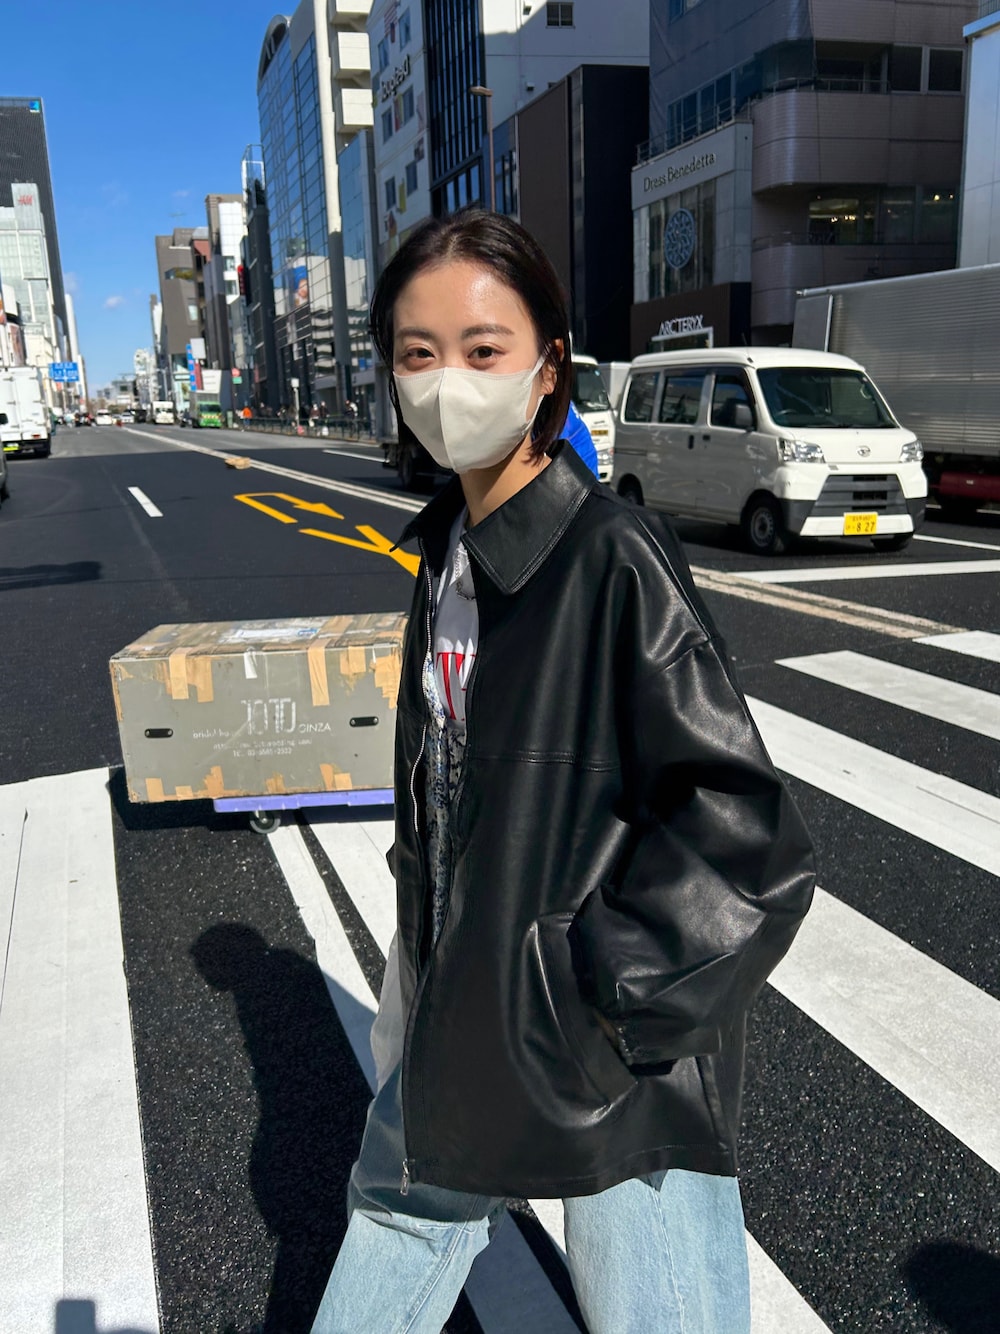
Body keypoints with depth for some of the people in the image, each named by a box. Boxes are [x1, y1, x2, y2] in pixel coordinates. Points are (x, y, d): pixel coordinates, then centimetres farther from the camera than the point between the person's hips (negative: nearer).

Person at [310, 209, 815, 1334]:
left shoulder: (617, 558, -24)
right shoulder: (448, 545, 0)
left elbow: (742, 827, -23)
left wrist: (610, 994, -20)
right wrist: (427, 935, 15)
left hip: (608, 1045, -7)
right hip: (455, 1004, 7)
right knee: (403, 1207, 29)